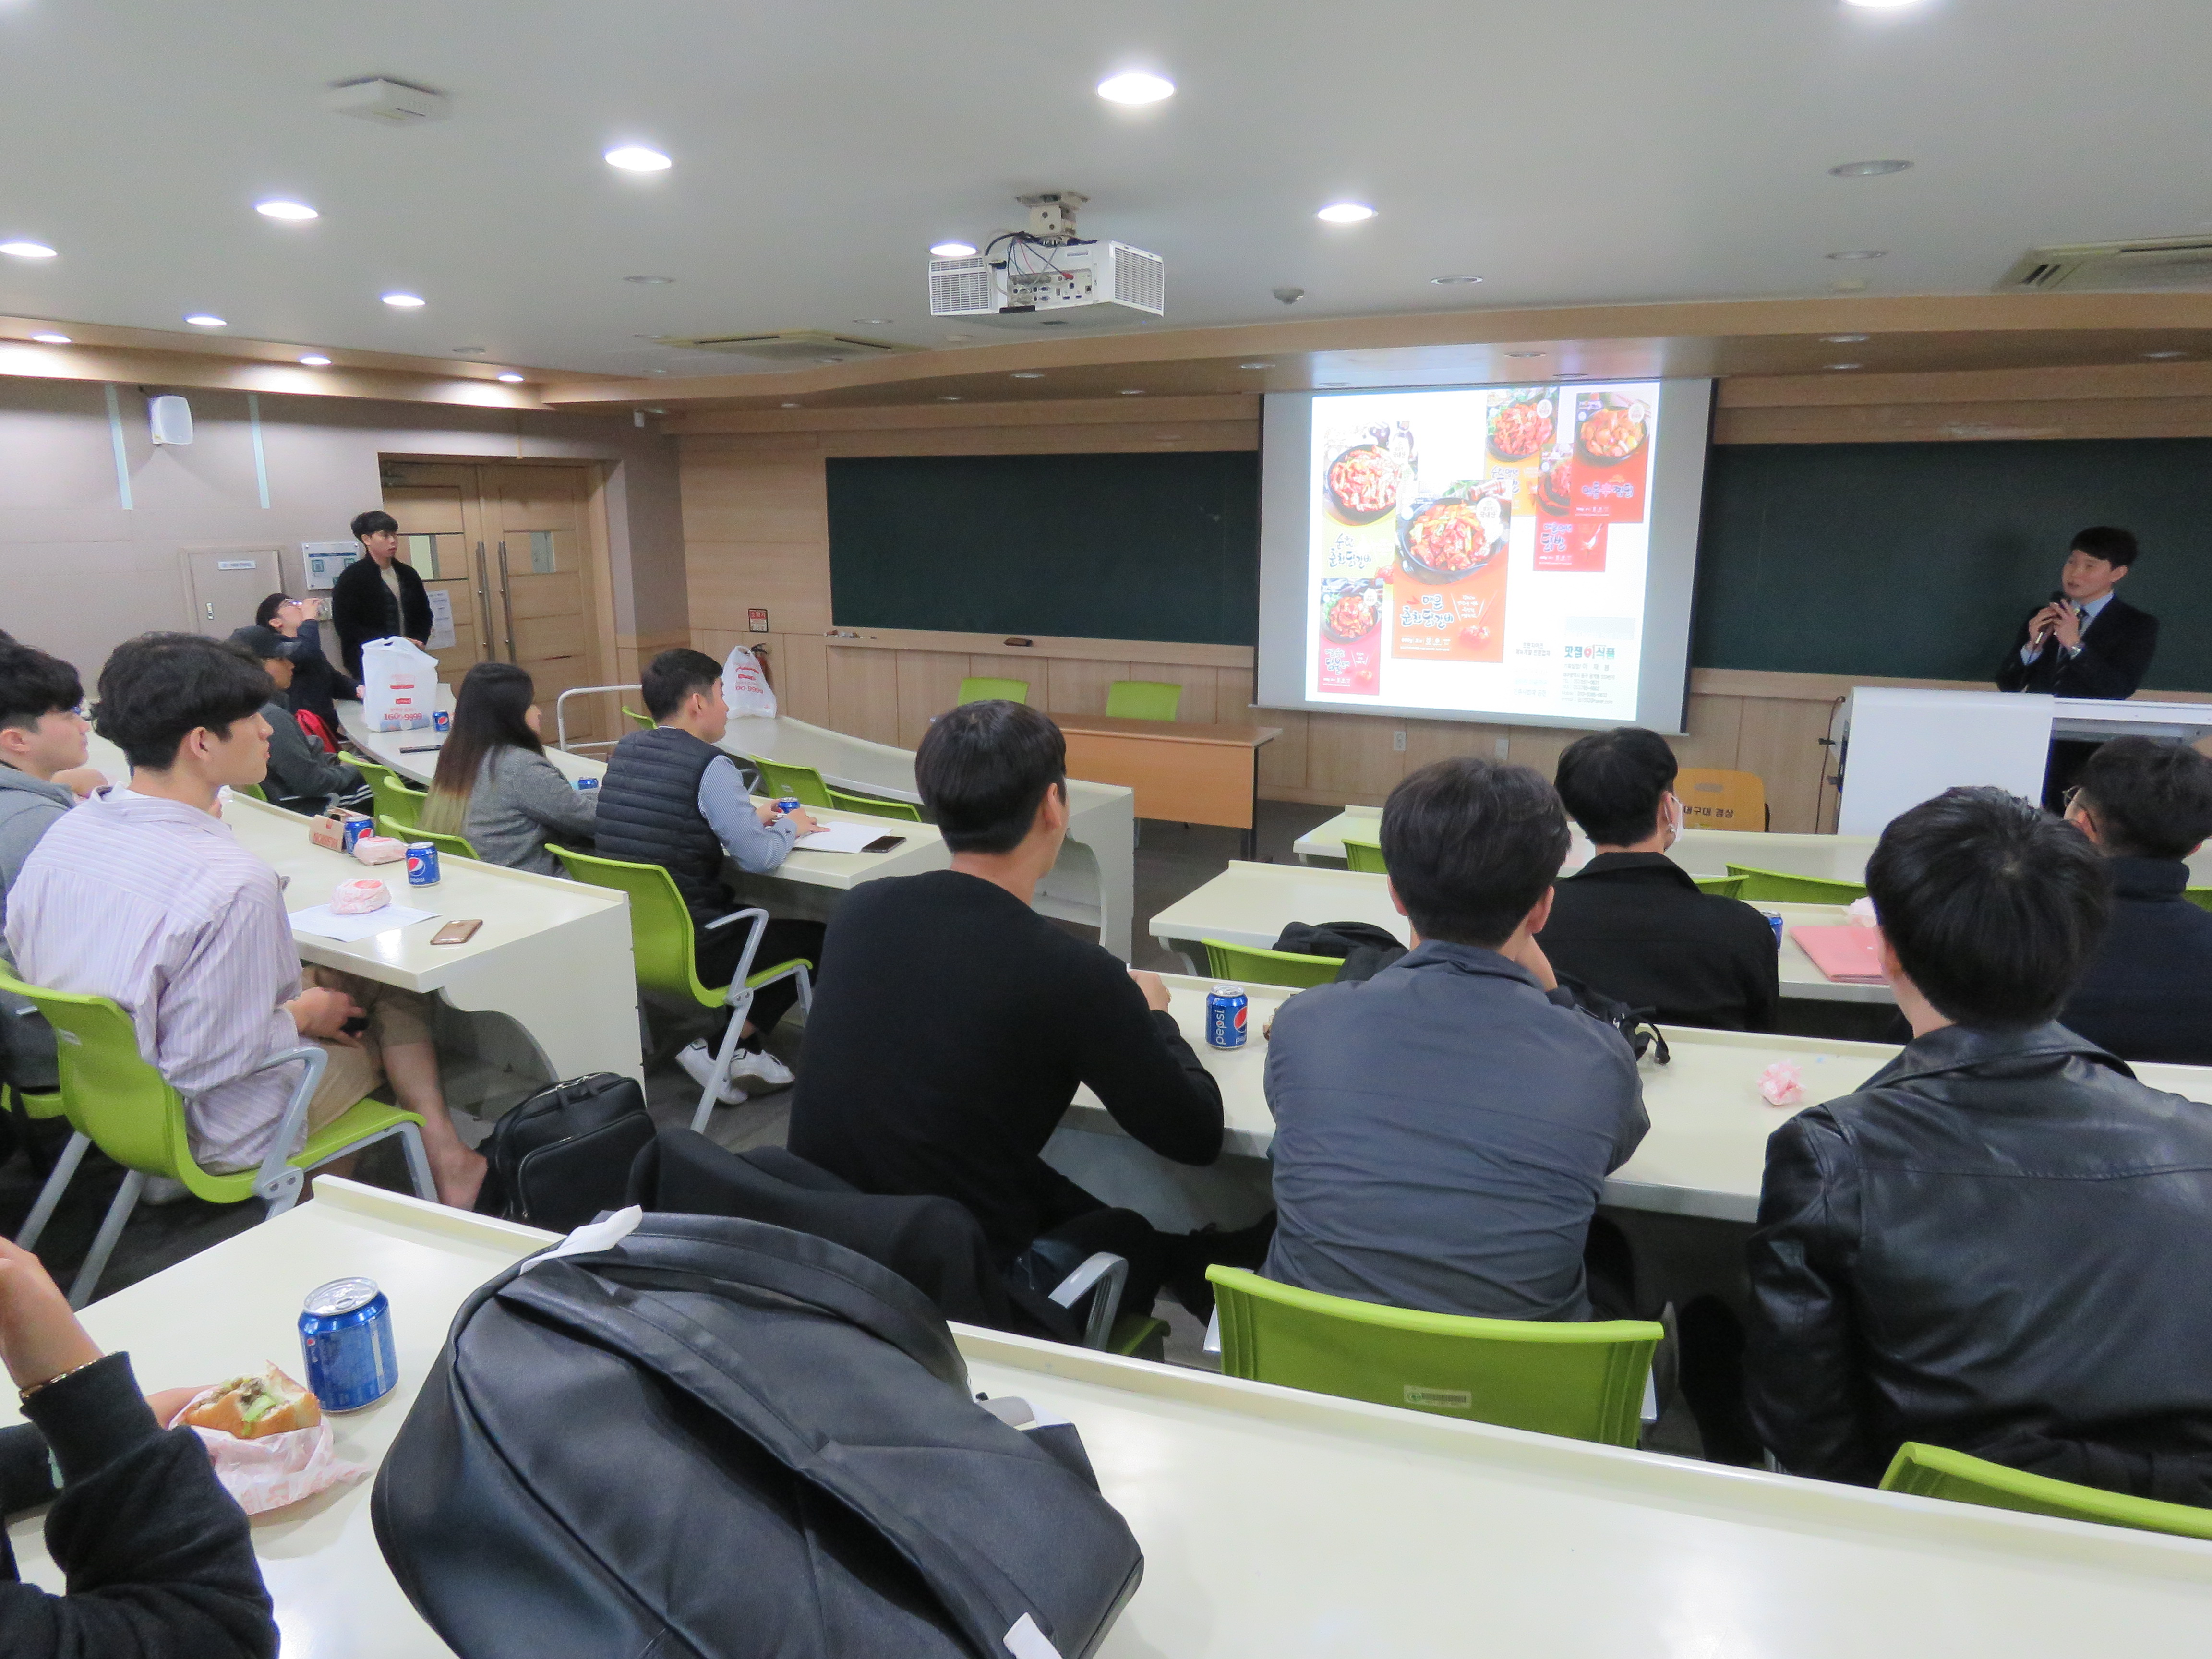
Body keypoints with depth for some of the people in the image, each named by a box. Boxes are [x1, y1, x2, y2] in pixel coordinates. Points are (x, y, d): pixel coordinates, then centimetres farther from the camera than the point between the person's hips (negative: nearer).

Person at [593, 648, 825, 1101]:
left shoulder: (624, 750, 7)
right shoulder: (709, 765, -17)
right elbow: (758, 858, -19)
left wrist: (748, 817, 18)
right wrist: (790, 826, 2)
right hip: (688, 952, -8)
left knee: (750, 914, 30)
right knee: (817, 936, 10)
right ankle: (726, 1047, 10)